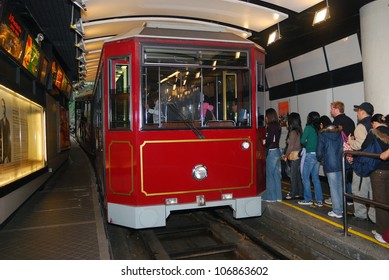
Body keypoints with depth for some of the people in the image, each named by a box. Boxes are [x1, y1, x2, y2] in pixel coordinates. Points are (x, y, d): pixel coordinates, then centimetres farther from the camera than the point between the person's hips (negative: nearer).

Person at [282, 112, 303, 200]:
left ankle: (292, 194, 7)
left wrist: (286, 156, -4)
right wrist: (285, 154, 14)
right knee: (298, 175, 13)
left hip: (294, 156, -9)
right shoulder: (298, 131, 10)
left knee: (293, 176, -1)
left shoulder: (293, 132, -17)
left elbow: (291, 146, -16)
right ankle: (299, 193, 20)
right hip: (298, 155, 9)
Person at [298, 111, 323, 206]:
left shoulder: (308, 128, -10)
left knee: (306, 178, 6)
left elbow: (302, 140, -9)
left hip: (310, 155, -6)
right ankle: (319, 200, 14)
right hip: (318, 155, 6)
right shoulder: (319, 129, 7)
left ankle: (308, 199, 11)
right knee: (315, 178, 13)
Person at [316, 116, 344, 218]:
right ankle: (341, 208, 24)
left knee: (334, 188, 2)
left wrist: (321, 159, 10)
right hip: (340, 163, 5)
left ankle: (337, 212, 6)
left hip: (330, 165, -5)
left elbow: (319, 152, -8)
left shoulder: (322, 134, -8)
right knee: (340, 186, 14)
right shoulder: (339, 132, 6)